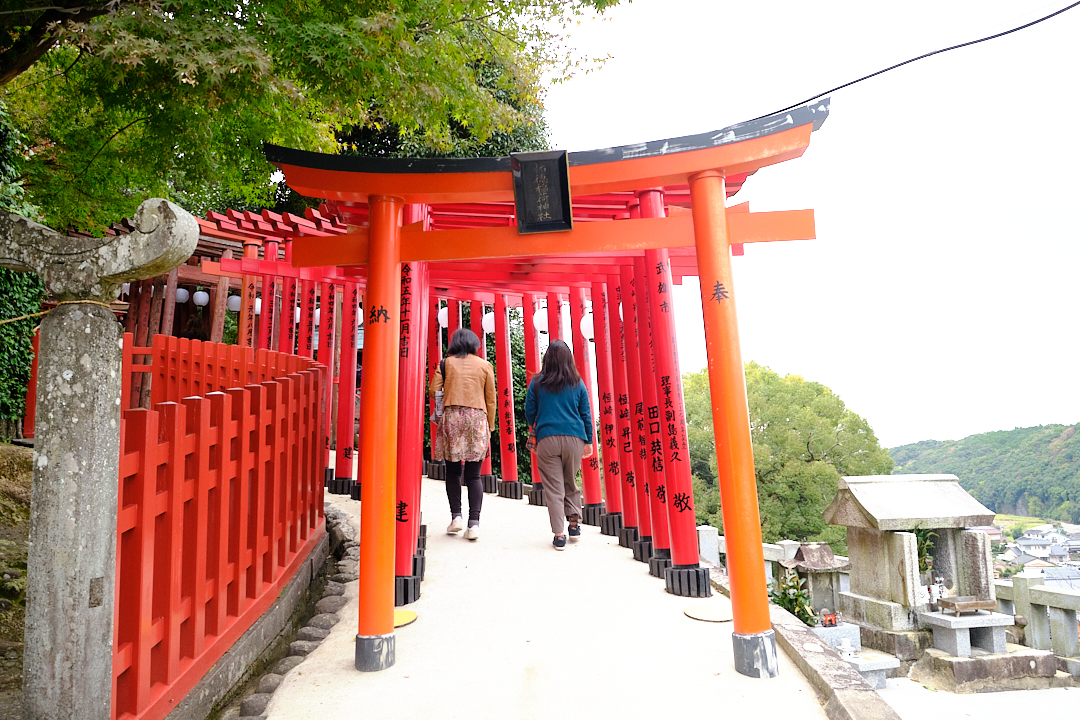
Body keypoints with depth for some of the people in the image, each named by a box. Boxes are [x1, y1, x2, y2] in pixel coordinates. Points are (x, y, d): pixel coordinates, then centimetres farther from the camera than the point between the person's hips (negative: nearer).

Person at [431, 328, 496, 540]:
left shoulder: (445, 363, 8)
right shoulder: (484, 365, 9)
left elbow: (434, 390, 0)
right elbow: (491, 400, 8)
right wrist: (489, 427, 16)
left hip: (451, 418, 0)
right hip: (477, 419, 0)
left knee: (453, 472, 11)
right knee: (473, 475, 2)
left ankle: (456, 516, 4)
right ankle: (474, 523, -4)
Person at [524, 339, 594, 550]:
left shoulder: (537, 383, 2)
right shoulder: (577, 384, 5)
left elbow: (529, 413, 7)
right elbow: (586, 414, 8)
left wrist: (535, 432, 26)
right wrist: (589, 441, 17)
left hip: (547, 439, -1)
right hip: (574, 438, 2)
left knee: (554, 488, 2)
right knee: (571, 483, 20)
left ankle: (559, 535, -1)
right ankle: (575, 523, 21)